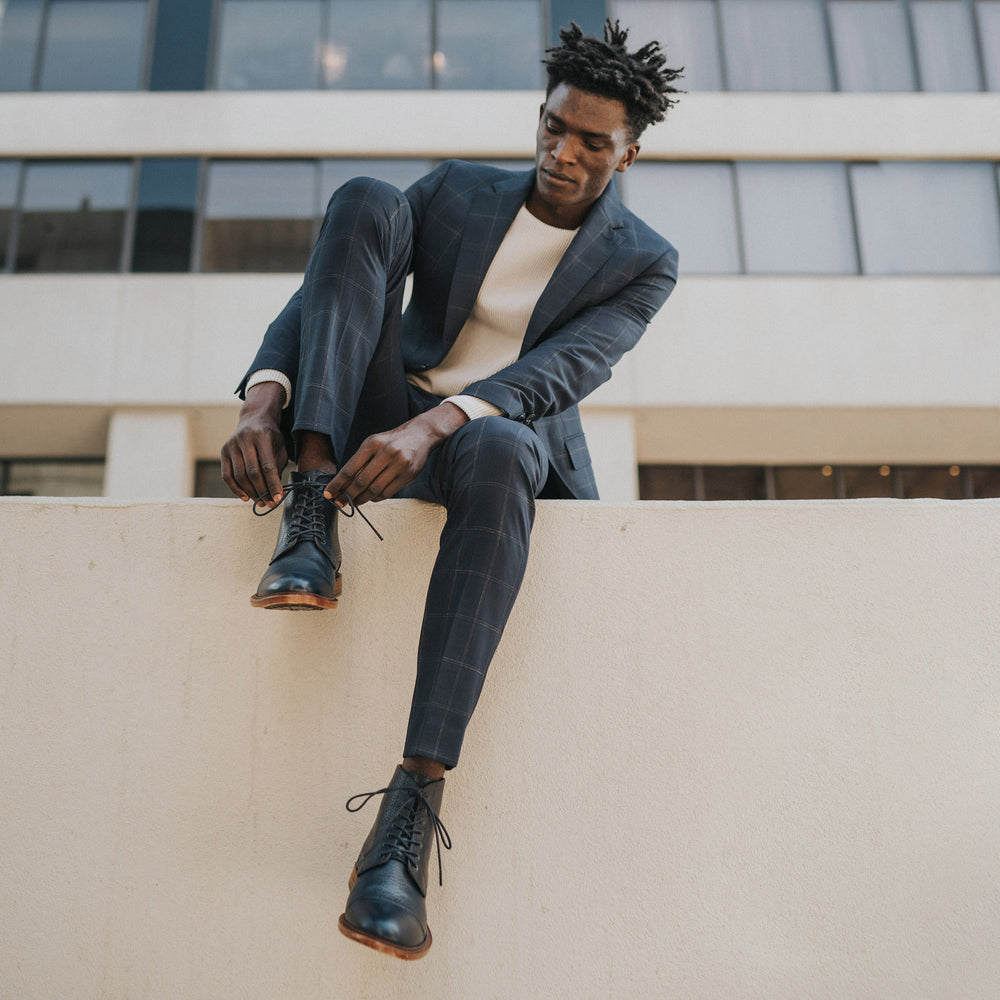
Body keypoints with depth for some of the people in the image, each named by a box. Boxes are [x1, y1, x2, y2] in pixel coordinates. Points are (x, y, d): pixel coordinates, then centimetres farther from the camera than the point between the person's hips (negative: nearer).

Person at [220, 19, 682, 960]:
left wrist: (433, 427, -35)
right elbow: (322, 290, 0)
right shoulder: (456, 191, 9)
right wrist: (261, 399, -20)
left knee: (496, 454, -42)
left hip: (508, 437, -2)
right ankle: (314, 505, -31)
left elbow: (564, 370, -17)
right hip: (380, 423, 2)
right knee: (365, 200, -17)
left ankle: (414, 805, -44)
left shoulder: (642, 262, 2)